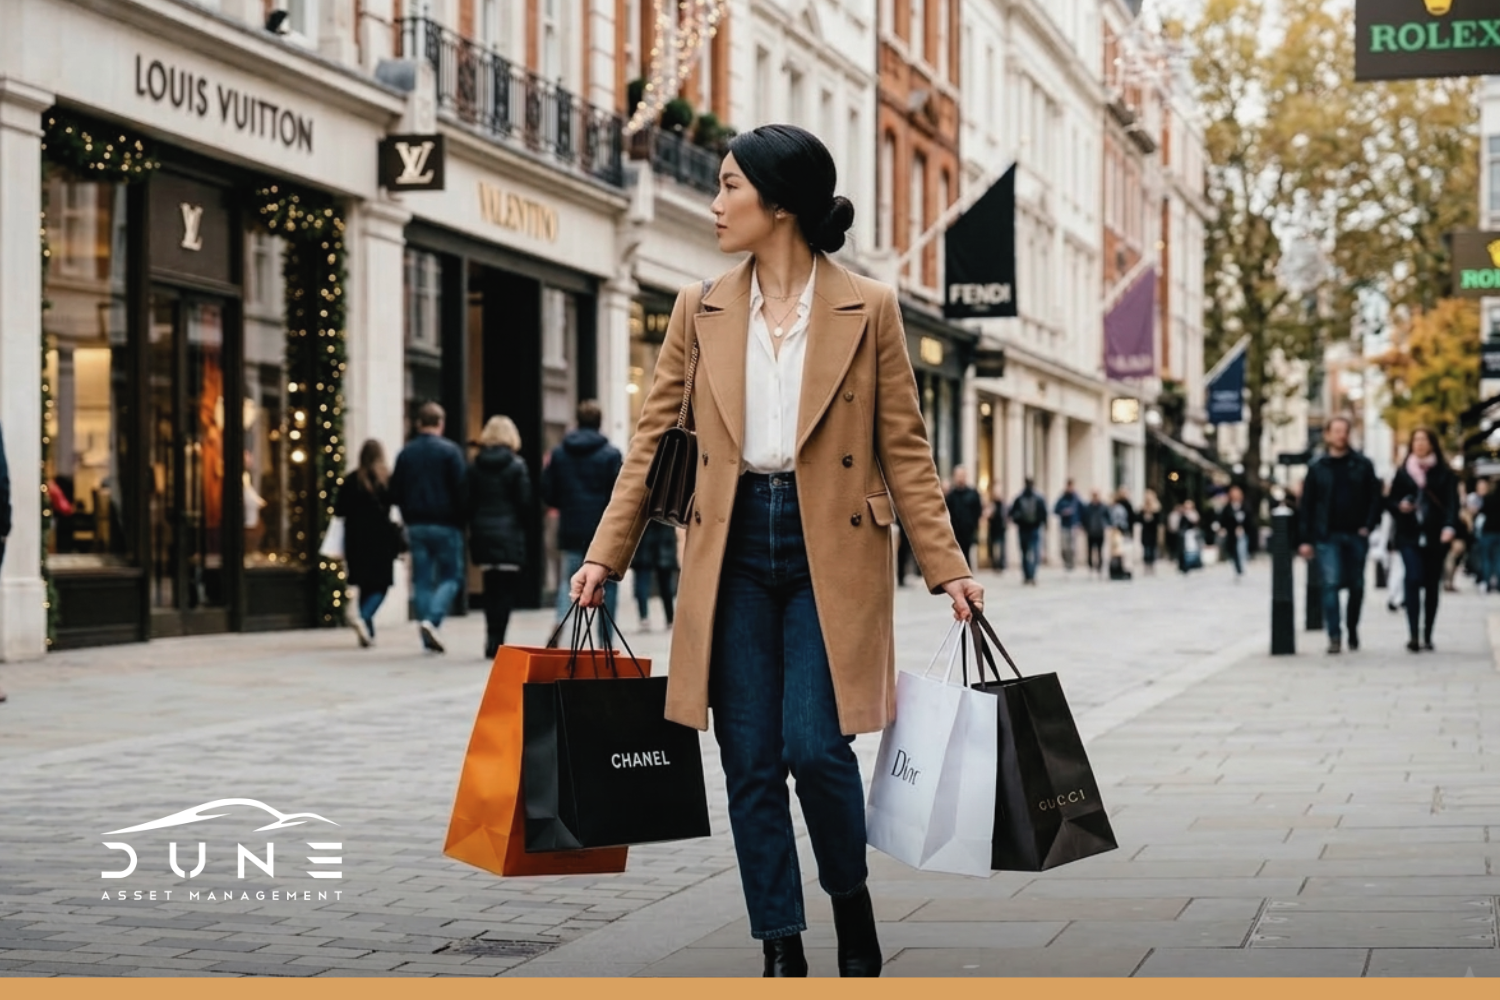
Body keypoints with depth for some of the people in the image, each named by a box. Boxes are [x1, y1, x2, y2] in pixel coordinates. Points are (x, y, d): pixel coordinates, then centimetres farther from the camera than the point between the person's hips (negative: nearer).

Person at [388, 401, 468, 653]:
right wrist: (461, 519, 1)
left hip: (416, 526, 4)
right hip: (446, 525, -4)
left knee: (422, 580, 8)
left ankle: (428, 637, 5)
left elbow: (395, 493, 8)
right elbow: (462, 489, -11)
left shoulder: (405, 453, 7)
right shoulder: (450, 451, -6)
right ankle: (433, 620, -18)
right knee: (451, 577, 4)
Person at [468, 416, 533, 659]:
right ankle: (496, 641, -9)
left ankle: (492, 640, 15)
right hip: (509, 534, -4)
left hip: (482, 533, 4)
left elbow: (469, 502, 4)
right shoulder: (516, 466, -6)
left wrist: (474, 529, 12)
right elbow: (525, 503, -7)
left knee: (491, 589, 13)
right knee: (506, 589, -1)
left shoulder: (474, 466, 4)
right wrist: (522, 527, 8)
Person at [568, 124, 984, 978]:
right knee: (751, 764, 2)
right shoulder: (702, 312, 7)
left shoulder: (868, 308, -1)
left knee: (815, 746, -12)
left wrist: (948, 569, -4)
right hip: (734, 553, 3)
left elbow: (905, 449, 1)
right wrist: (607, 554, 4)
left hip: (830, 552, -3)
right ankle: (782, 953, 12)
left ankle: (853, 900, 16)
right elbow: (654, 439, 10)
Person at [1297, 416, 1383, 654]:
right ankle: (1334, 637, -12)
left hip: (1356, 535, 1)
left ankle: (1353, 629, 26)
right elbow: (1306, 505, 4)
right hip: (1328, 536, -1)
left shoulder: (1362, 465, 6)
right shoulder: (1317, 467, 4)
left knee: (1356, 585, 9)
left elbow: (1375, 497, 6)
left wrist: (1368, 526, -8)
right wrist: (1306, 539, -1)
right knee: (1331, 583, -11)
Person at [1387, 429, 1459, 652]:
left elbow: (1452, 503, -5)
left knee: (1432, 585, 6)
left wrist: (1449, 527, -22)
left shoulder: (1444, 474, 5)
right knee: (1413, 580, -16)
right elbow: (1390, 500, 15)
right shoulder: (1402, 473, 9)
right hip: (1409, 536, 0)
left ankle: (1427, 636, 15)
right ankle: (1413, 634, -22)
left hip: (1435, 536, 0)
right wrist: (1400, 506, -9)